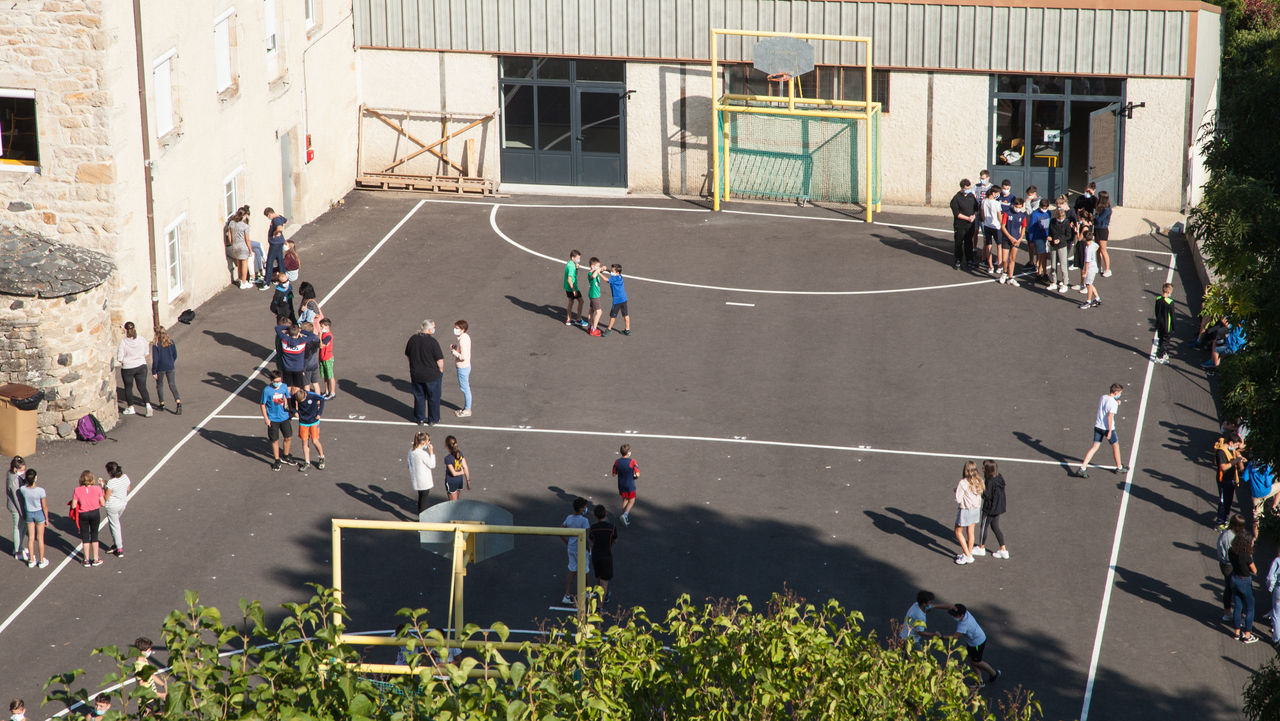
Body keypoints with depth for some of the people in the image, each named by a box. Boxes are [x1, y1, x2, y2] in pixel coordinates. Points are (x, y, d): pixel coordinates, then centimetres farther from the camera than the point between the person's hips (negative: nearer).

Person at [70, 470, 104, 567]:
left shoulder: (77, 490, -12)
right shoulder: (97, 488, -12)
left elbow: (73, 506, -9)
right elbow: (102, 503, -6)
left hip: (83, 515, -1)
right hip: (95, 513, 1)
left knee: (85, 537, 12)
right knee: (94, 535, 14)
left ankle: (87, 560, 17)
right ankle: (95, 559, 19)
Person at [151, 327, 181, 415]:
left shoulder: (156, 346, -13)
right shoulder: (171, 342, -1)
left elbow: (155, 360, -12)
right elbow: (175, 355, 7)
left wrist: (154, 372, -6)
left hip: (160, 368, -3)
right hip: (170, 367, 3)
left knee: (159, 385, 16)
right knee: (172, 385, 2)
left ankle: (162, 404, 24)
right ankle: (178, 402, -17)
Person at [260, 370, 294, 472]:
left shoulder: (284, 387, -5)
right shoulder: (267, 390, -17)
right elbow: (263, 405, -8)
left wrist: (288, 407, 14)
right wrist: (266, 418, -10)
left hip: (284, 417, 4)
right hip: (273, 419, -4)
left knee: (288, 438, 11)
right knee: (275, 440, 6)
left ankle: (286, 456, 34)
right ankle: (276, 461, 21)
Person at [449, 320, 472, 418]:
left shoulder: (463, 341, -27)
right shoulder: (466, 336, 3)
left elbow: (463, 357, -29)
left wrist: (454, 351, -17)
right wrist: (455, 346, 1)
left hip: (463, 368, -10)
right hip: (465, 366, 10)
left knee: (465, 388, 3)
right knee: (464, 388, 21)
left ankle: (467, 410, 14)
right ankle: (465, 407, 33)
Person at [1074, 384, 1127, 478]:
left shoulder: (1102, 398, 6)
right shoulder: (1113, 402, -18)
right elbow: (1109, 417, -23)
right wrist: (1110, 431, -21)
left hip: (1098, 426, 6)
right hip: (1107, 428, -6)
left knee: (1094, 447, 7)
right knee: (1115, 446, 16)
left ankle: (1082, 468, -4)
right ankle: (1119, 468, 31)